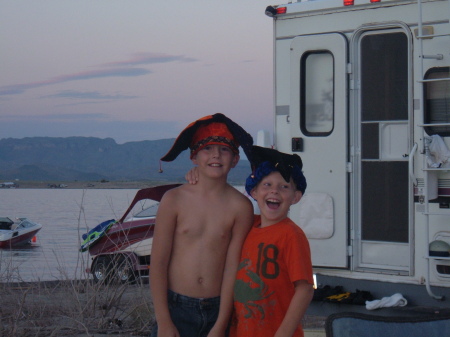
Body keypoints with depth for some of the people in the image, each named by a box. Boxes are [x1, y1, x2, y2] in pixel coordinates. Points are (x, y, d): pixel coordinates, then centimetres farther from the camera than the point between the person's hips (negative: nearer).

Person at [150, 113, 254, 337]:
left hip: (218, 309, 1)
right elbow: (158, 263, -1)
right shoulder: (174, 200, -2)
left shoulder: (240, 207, -2)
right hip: (176, 308, -1)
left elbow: (233, 268, -3)